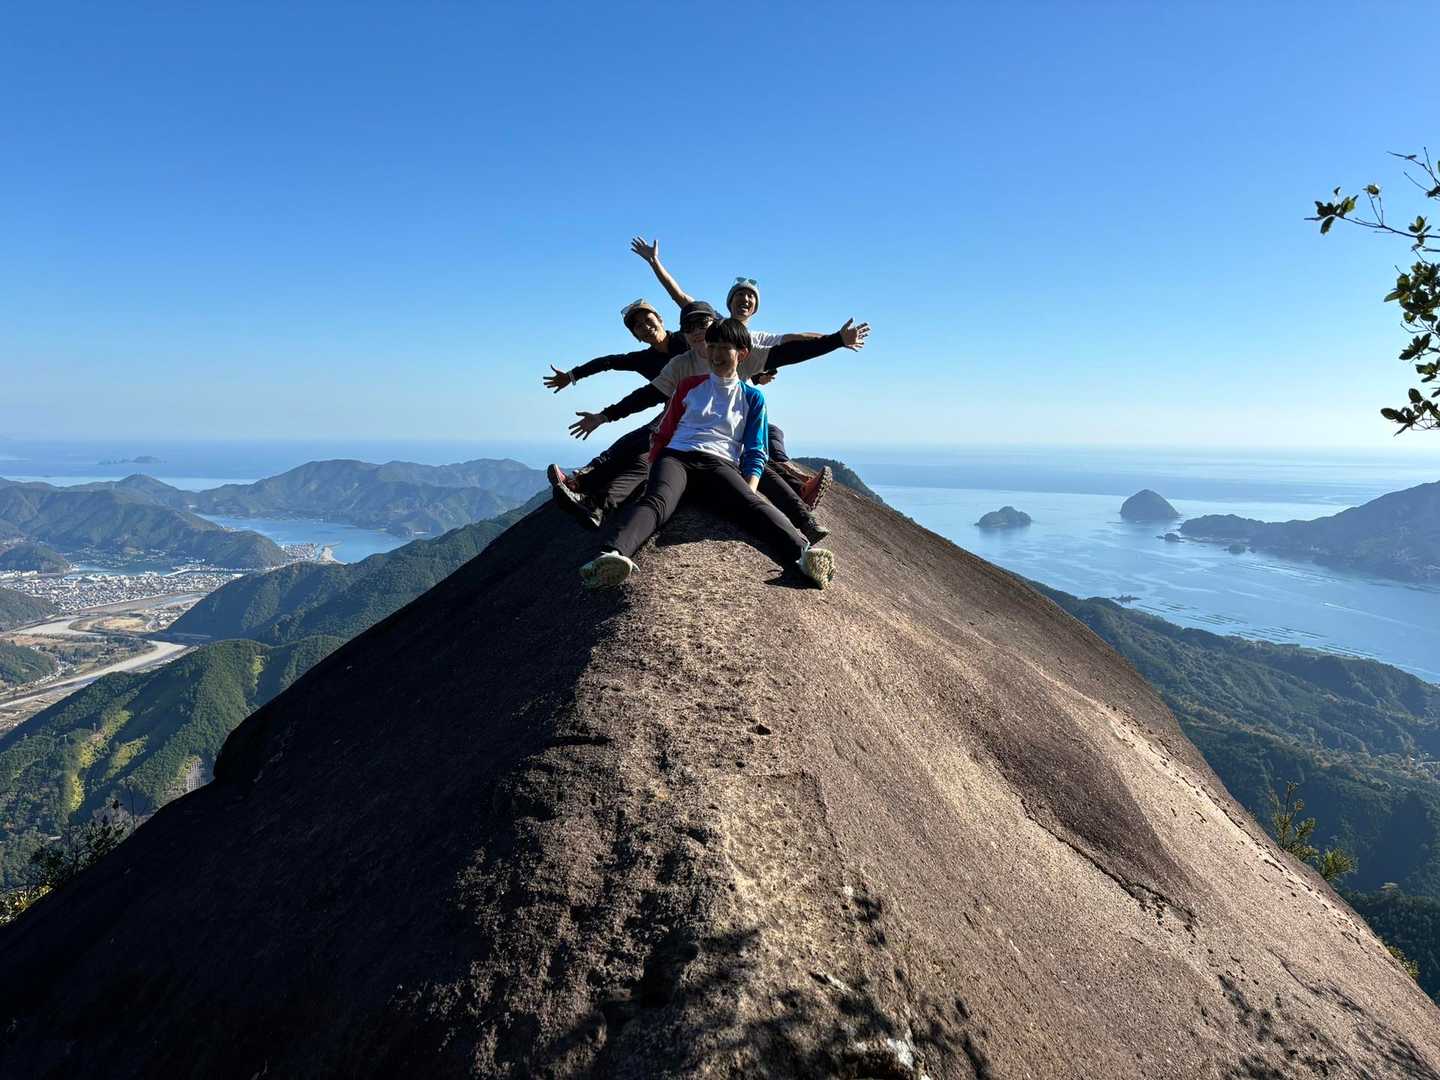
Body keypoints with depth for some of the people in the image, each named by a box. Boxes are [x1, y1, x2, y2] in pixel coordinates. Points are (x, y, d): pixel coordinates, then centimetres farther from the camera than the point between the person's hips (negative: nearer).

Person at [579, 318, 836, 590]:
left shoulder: (752, 397, 19)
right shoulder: (688, 385, 24)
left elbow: (755, 453, 13)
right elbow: (665, 433, 25)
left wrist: (750, 492, -5)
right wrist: (651, 471, 13)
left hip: (720, 463, 0)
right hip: (676, 456, 1)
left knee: (753, 504, -34)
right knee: (656, 501, -35)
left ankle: (803, 554, -61)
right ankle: (611, 555, -63)